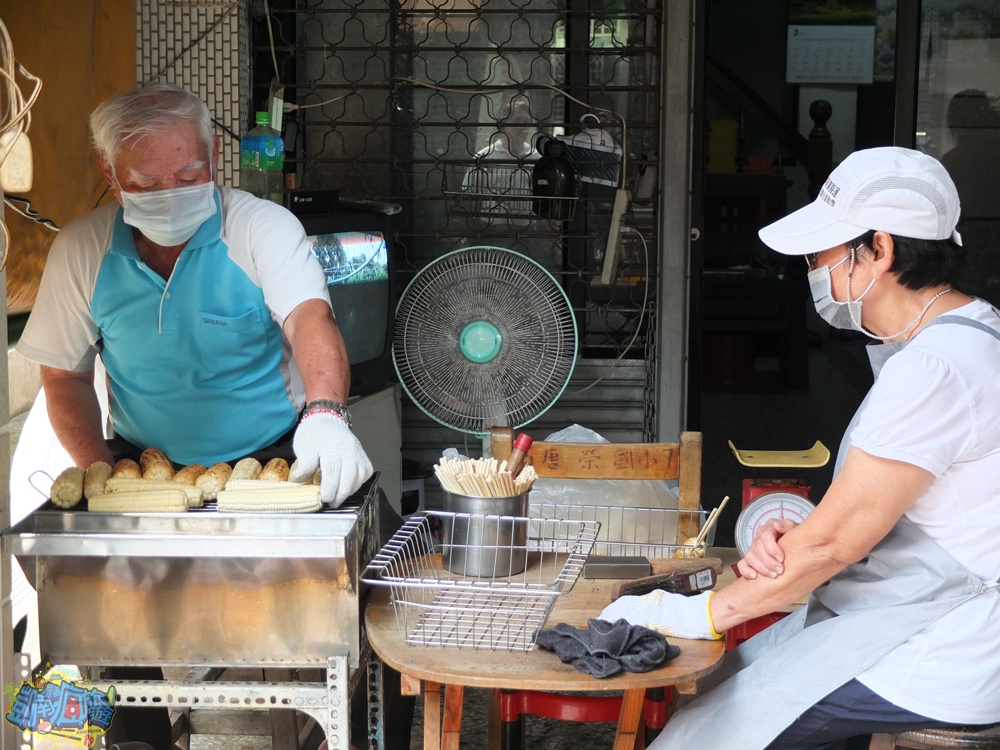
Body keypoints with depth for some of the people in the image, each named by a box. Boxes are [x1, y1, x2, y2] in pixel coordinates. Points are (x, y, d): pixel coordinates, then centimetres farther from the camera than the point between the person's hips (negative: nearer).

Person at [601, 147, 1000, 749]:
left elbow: (833, 541, -21)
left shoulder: (934, 370, -24)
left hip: (940, 660, -10)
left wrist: (699, 615, -10)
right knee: (714, 687, 9)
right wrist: (789, 537, -4)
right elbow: (856, 516, 15)